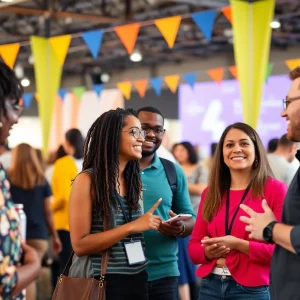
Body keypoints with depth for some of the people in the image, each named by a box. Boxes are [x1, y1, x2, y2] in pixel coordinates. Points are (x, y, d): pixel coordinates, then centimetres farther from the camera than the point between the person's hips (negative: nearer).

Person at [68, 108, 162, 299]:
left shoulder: (134, 181, 7)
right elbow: (80, 245, -16)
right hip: (102, 282, -6)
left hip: (137, 278, 6)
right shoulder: (88, 180, -11)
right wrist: (131, 227, -20)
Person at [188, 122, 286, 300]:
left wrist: (238, 244, -18)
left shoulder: (275, 189, -6)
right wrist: (208, 252, -11)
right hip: (210, 286, 4)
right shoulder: (210, 193, 8)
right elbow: (194, 247, 10)